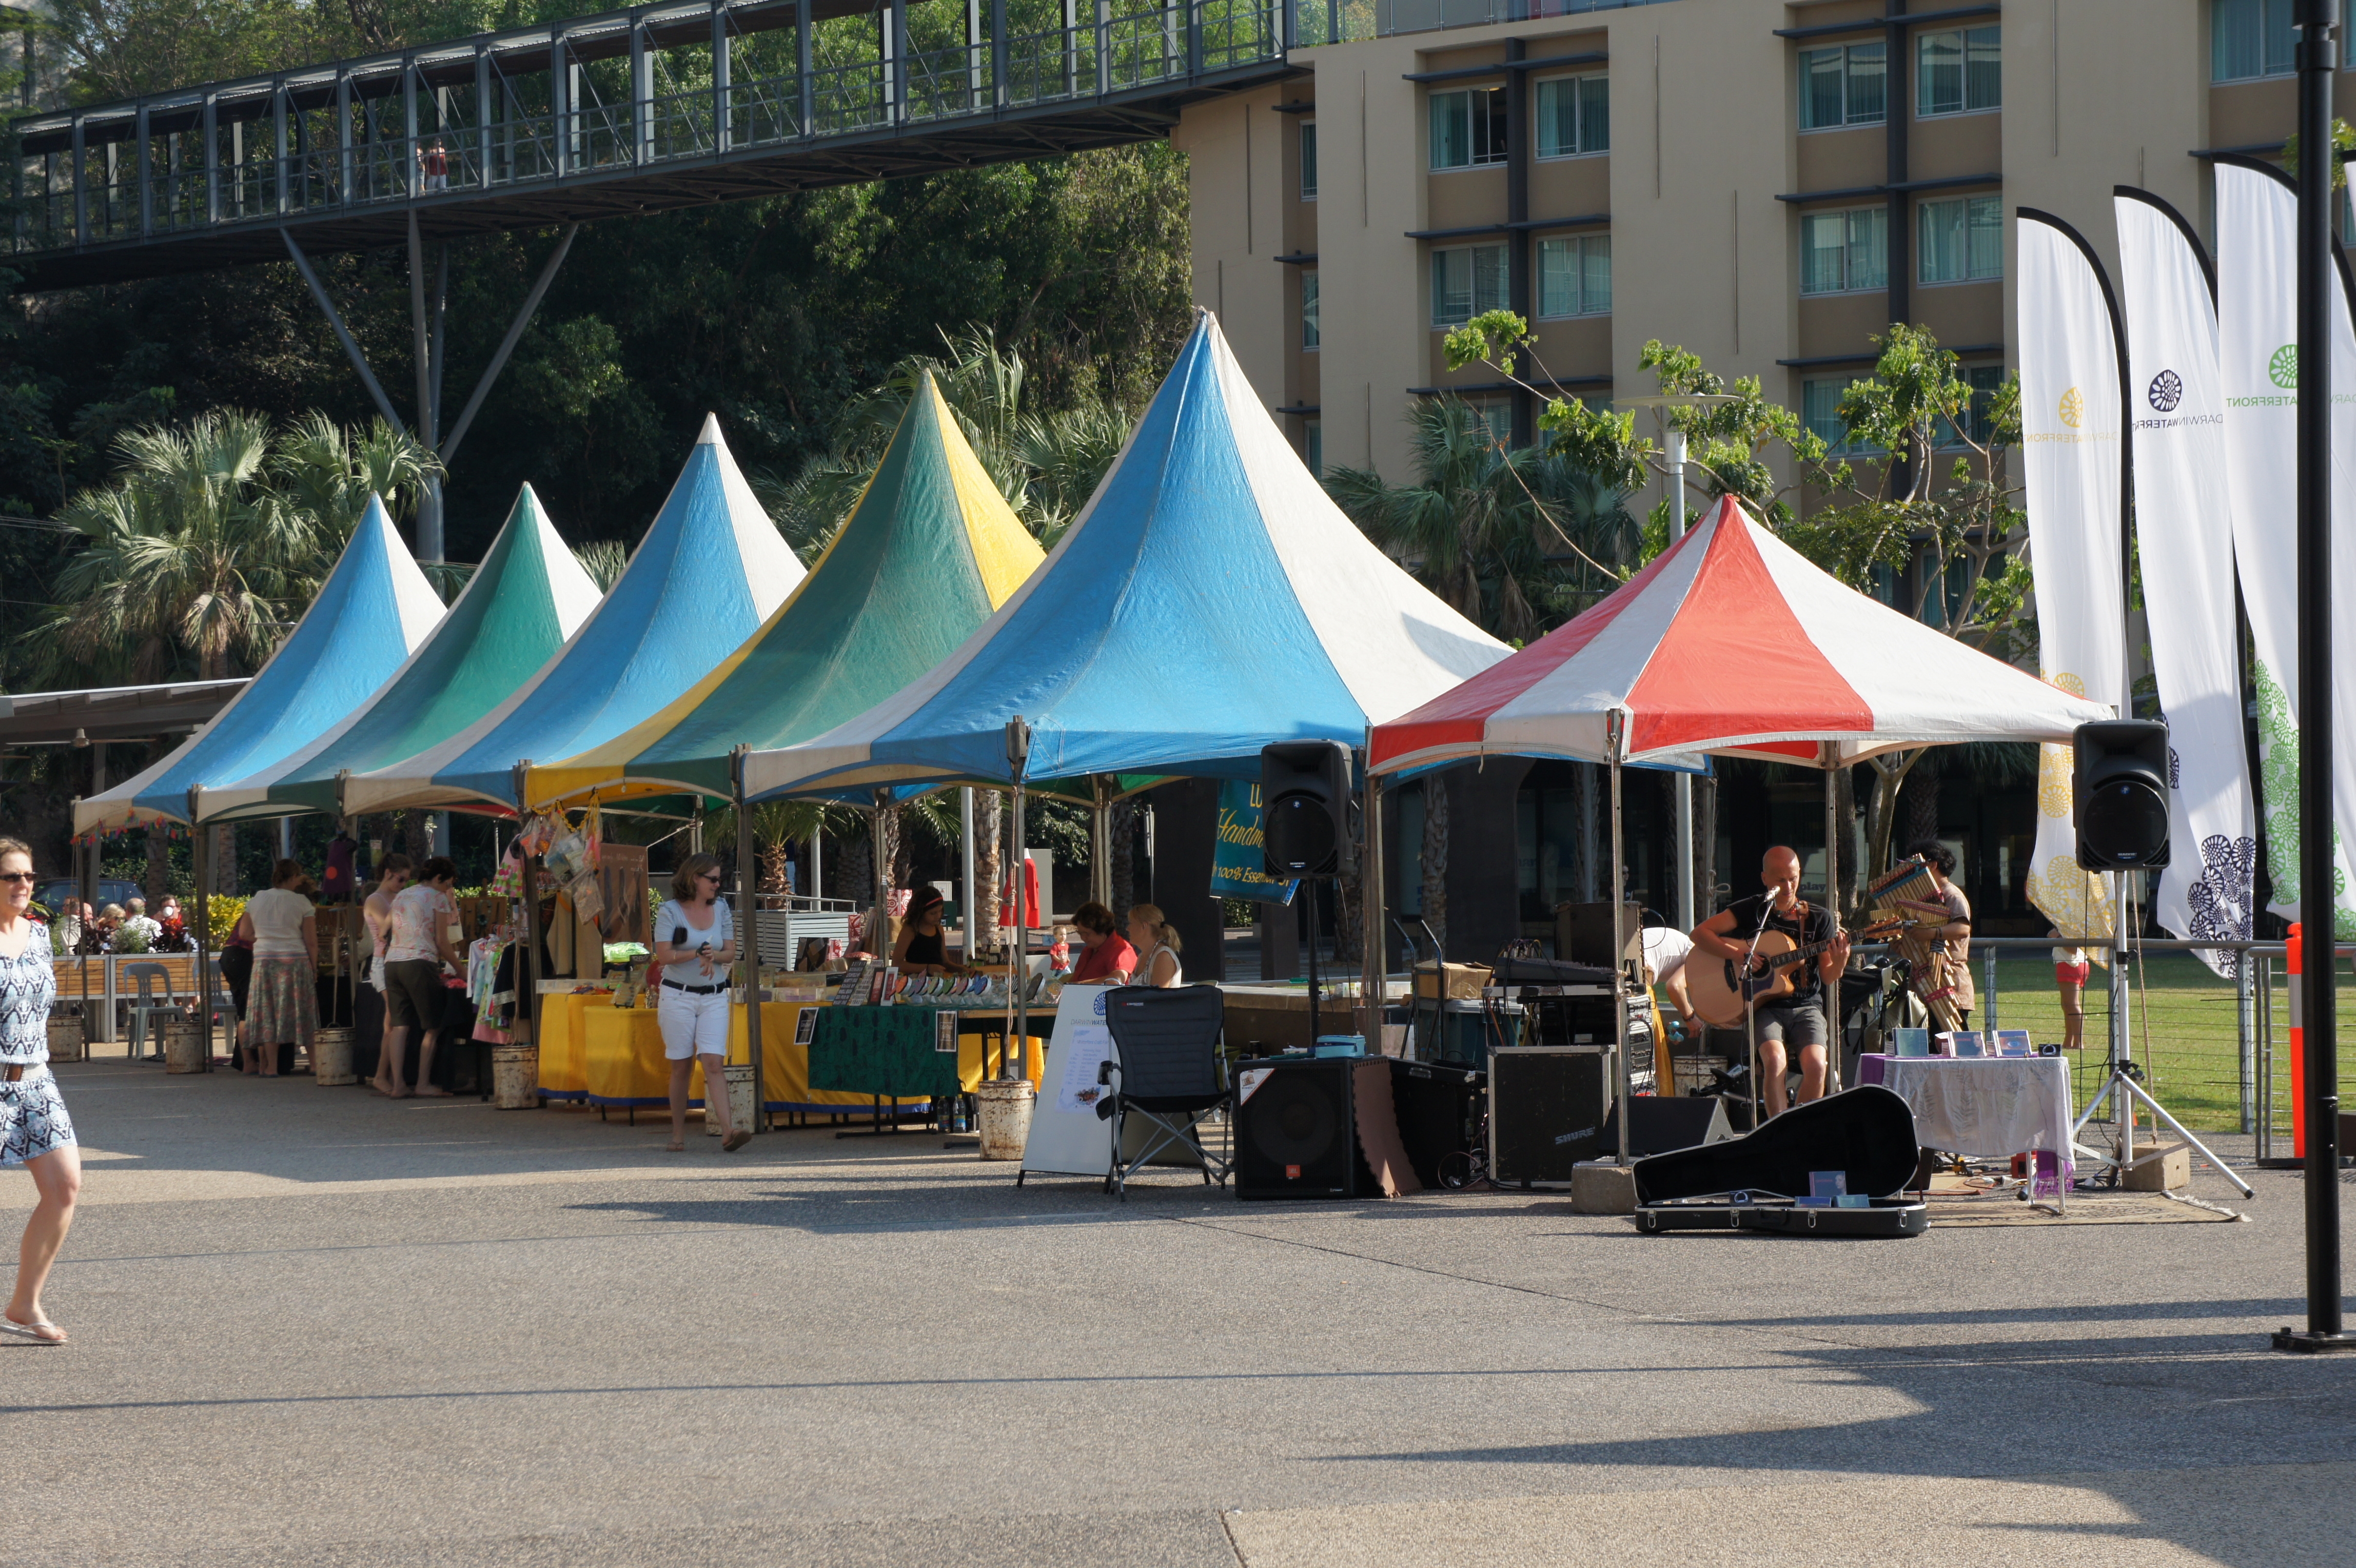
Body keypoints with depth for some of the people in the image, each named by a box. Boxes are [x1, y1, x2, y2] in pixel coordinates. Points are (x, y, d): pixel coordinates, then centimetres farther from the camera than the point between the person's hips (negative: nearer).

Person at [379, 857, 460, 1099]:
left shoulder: (401, 896, 20)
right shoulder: (438, 898, 0)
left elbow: (385, 932, 20)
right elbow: (442, 942, -2)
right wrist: (459, 968, 8)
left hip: (392, 962, 6)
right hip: (420, 963, -6)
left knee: (399, 1025, 4)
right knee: (432, 1027, 1)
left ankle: (397, 1085, -2)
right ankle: (423, 1084, -3)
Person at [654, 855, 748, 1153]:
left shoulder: (721, 908, 9)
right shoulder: (669, 911, -3)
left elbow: (731, 953, 8)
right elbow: (664, 955, -11)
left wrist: (714, 955, -13)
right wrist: (698, 954, -18)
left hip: (714, 997, 2)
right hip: (678, 996, -2)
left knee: (715, 1063, -11)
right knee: (681, 1067, 2)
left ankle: (728, 1132, -23)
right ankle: (678, 1134, 13)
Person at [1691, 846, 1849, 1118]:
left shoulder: (1819, 918, 7)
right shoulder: (1753, 910, 4)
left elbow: (1828, 977, 5)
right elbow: (1700, 933, 0)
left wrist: (1840, 963, -18)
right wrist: (1737, 955, -14)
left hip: (1807, 1006, 1)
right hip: (1766, 1007, -1)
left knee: (1815, 1064, -28)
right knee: (1775, 1060, -32)